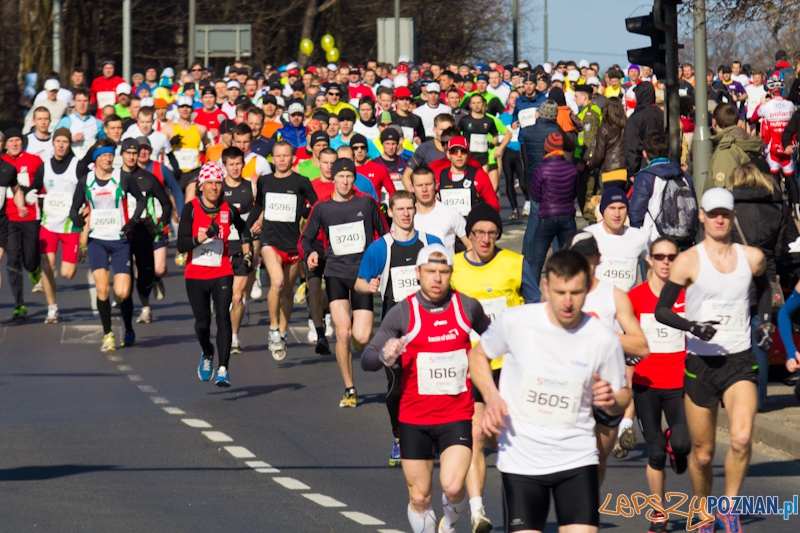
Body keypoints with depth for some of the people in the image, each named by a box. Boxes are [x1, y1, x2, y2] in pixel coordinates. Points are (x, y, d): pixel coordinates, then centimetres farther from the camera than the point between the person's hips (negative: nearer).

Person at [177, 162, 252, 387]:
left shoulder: (228, 210, 0)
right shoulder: (191, 208, -7)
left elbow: (243, 229, 24)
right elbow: (181, 245, -14)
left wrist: (247, 252, 17)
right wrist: (201, 237, -28)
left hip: (222, 273, 0)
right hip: (195, 275, 0)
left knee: (223, 317, -15)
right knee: (202, 321, 5)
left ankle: (223, 369, -15)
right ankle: (207, 354, 38)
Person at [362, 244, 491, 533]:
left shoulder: (468, 307, 1)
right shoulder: (402, 313, -4)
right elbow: (367, 360, -7)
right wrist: (385, 356, -28)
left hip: (457, 415, 0)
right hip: (414, 419, 0)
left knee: (453, 487, -18)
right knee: (420, 497, 4)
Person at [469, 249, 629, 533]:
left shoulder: (603, 339, -6)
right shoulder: (514, 321, -8)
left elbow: (622, 394, 7)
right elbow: (478, 354, 11)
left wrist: (612, 400, -18)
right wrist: (492, 397, -7)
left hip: (577, 458, 0)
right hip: (520, 460, 0)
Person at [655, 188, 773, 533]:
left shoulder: (752, 258, 5)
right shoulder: (689, 261, -5)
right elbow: (661, 310, -3)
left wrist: (766, 322, 12)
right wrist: (692, 327, -19)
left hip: (740, 361, 1)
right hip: (701, 363, -1)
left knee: (742, 438, -23)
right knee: (702, 453, 7)